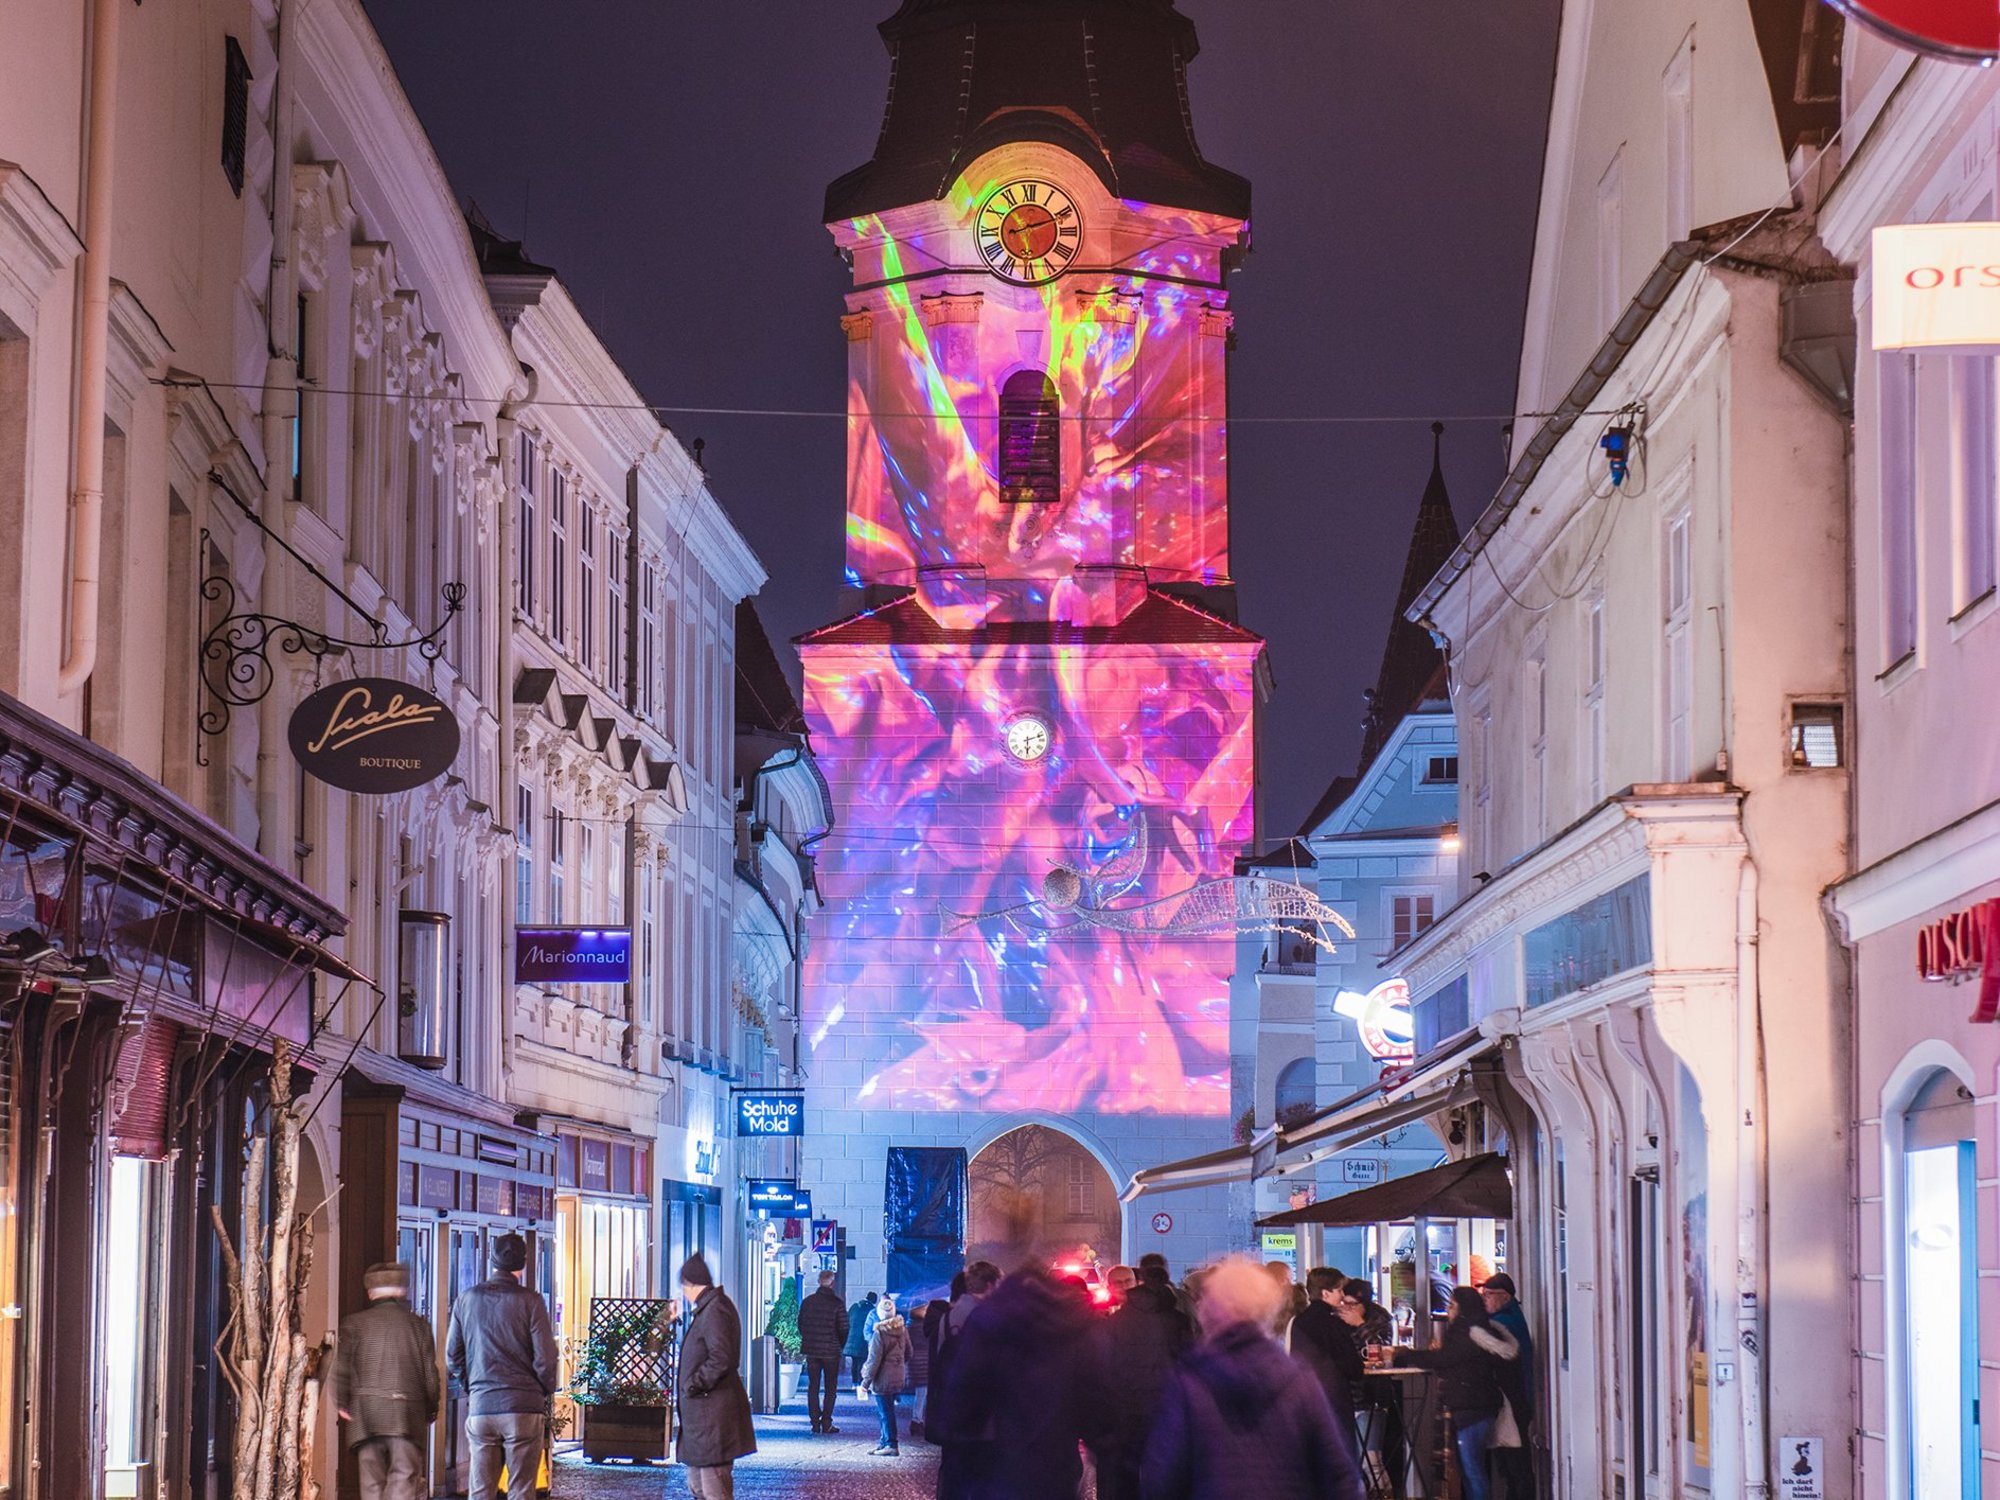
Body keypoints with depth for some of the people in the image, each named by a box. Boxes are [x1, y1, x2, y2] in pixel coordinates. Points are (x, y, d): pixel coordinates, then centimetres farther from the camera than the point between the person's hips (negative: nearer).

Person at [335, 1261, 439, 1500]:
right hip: (408, 1414, -1)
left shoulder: (354, 1323, 7)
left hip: (365, 1412, 1)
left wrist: (342, 1404, 10)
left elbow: (341, 1367, 0)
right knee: (404, 1478, -5)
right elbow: (430, 1373, 7)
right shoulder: (419, 1325, 8)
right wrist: (431, 1410, 17)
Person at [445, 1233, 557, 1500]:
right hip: (524, 1408, -3)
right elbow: (545, 1357, -7)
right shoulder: (530, 1301, -6)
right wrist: (546, 1392, 10)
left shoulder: (466, 1299, 6)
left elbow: (452, 1357, 10)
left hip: (480, 1406, 3)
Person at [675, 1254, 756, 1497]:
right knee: (698, 1488, 16)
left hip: (714, 1412, -11)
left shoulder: (715, 1310, -16)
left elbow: (720, 1359, -23)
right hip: (701, 1413, 11)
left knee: (715, 1491, -8)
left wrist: (693, 1385, -16)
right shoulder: (705, 1309, 16)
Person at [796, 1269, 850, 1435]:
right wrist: (840, 1345, 7)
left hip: (811, 1351, 3)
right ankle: (826, 1423, 0)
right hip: (831, 1351, -3)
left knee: (813, 1386, 10)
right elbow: (843, 1328, -10)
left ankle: (815, 1422, 6)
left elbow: (800, 1324, 6)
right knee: (830, 1388, 5)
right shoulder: (836, 1303, -10)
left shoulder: (807, 1302, 1)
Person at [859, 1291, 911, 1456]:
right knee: (887, 1410, 17)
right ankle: (885, 1442, 24)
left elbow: (874, 1360, -16)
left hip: (883, 1379, -7)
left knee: (886, 1412, 0)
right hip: (898, 1379, 7)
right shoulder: (903, 1329, 3)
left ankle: (891, 1445, 2)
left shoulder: (879, 1333, -18)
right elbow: (909, 1353, 12)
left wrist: (865, 1382, -9)